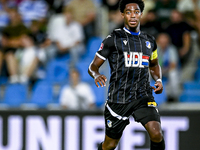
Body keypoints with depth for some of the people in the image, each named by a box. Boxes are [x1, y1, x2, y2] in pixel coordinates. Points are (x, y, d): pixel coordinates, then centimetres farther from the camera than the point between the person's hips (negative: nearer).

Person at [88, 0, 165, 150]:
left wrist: (159, 80, 9)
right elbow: (93, 66, 0)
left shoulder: (149, 41, 12)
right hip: (118, 98, -2)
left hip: (143, 97, 2)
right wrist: (97, 75, -24)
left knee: (156, 134, -21)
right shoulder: (114, 39, -1)